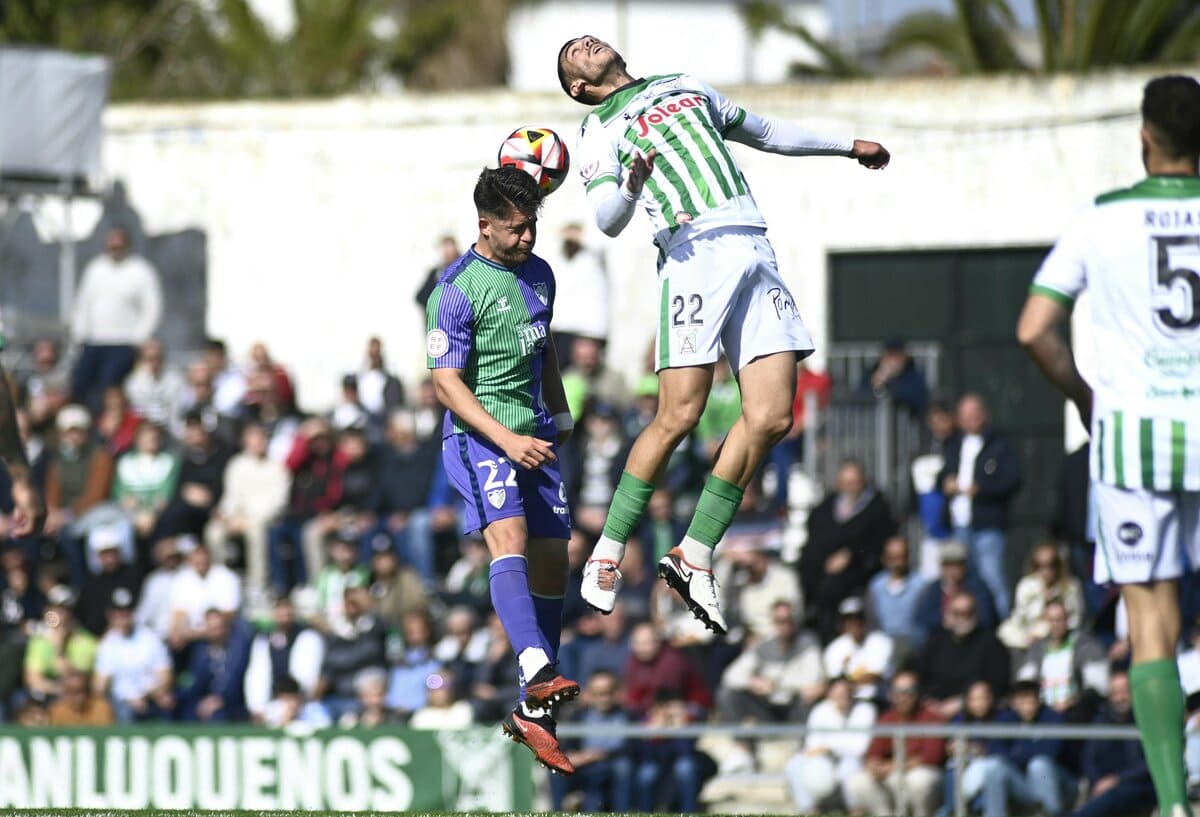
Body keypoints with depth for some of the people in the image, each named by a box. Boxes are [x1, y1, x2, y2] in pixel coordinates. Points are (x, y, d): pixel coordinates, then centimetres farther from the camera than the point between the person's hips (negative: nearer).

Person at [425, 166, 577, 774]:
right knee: (509, 535, -29)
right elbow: (446, 383, -15)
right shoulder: (458, 289, -12)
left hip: (534, 435, 8)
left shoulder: (538, 273, 12)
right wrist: (506, 440, -23)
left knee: (551, 561, 5)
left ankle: (532, 713, 14)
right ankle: (539, 675, -50)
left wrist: (560, 416, 24)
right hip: (477, 434, -8)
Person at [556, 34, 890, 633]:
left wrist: (846, 147, 47)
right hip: (694, 251, -5)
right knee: (679, 416, -15)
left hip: (754, 247, 5)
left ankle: (695, 557, 0)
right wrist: (631, 185, -27)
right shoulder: (599, 131, 11)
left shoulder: (685, 86, 29)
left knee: (771, 417, -8)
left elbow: (764, 132, 42)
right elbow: (606, 219, -4)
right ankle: (607, 555, -2)